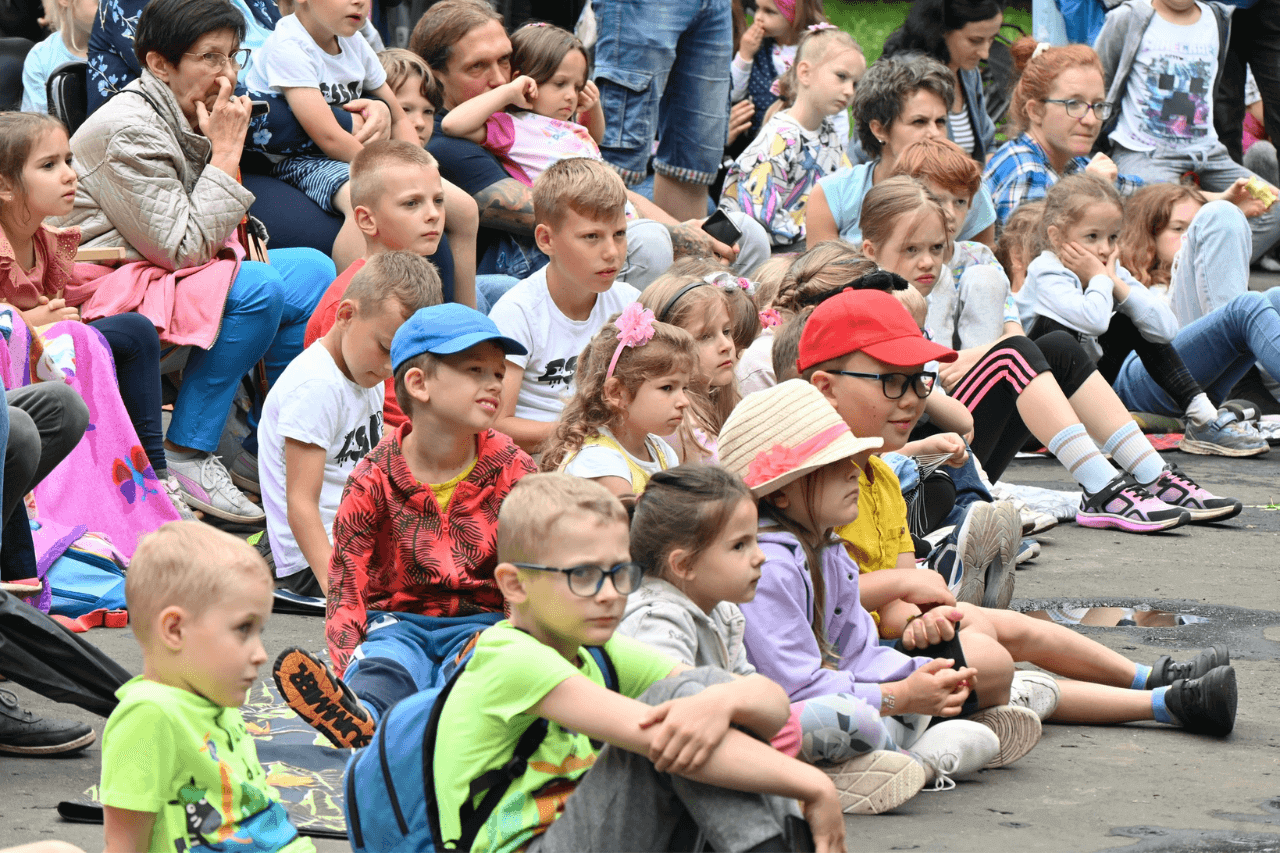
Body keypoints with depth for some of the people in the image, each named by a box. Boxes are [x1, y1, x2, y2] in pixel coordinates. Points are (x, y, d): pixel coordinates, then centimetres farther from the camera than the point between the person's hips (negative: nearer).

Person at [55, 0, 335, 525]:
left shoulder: (185, 119, 9)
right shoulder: (129, 131, -20)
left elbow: (201, 238, 19)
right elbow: (183, 247, -24)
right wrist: (225, 153, -19)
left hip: (166, 277, 10)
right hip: (108, 293, -10)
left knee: (313, 271, 2)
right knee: (258, 289, -28)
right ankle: (187, 456, -22)